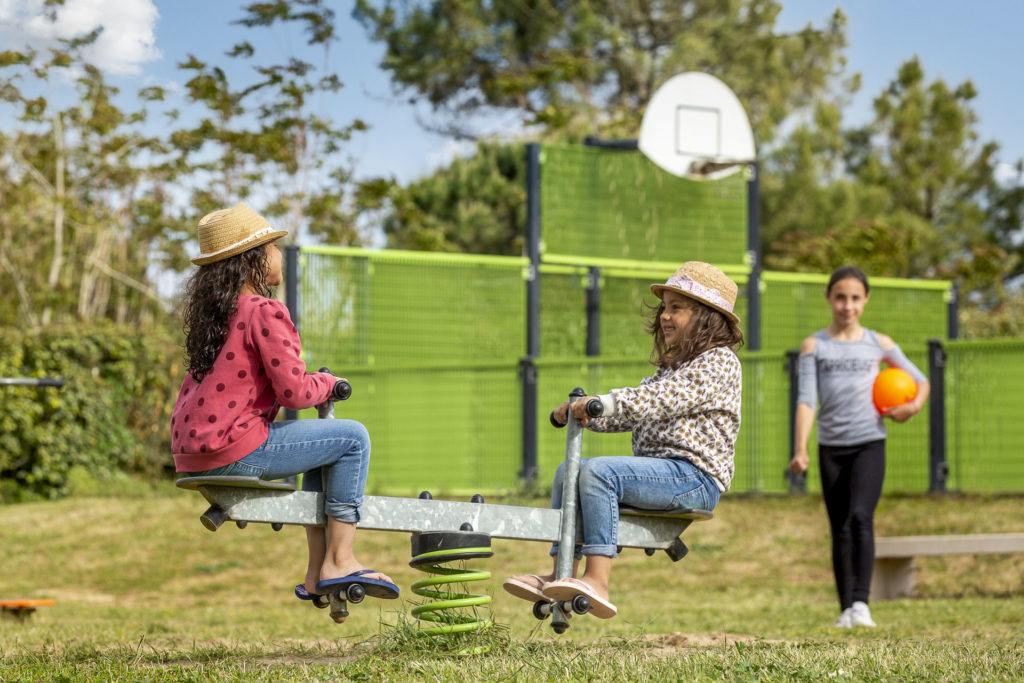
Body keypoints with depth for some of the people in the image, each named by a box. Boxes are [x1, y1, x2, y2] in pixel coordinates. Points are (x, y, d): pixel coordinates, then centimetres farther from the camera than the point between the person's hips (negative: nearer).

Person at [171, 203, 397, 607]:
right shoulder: (264, 312, -13)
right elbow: (294, 391, -16)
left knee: (322, 447, 27)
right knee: (352, 438, -1)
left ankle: (317, 574, 23)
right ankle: (339, 561, 1)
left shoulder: (213, 312, 16)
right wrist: (328, 383, 5)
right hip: (231, 450, -10)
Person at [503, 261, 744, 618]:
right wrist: (584, 412, 4)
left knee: (598, 471, -28)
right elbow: (630, 414, 20)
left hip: (694, 475, -10)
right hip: (657, 466, 10)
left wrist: (602, 402, -30)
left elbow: (660, 399, -22)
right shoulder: (673, 366, 25)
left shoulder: (719, 362, -7)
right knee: (568, 471, 9)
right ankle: (562, 576, 0)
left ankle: (597, 582, -35)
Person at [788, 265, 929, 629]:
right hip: (831, 447, 1)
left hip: (870, 444, -1)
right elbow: (806, 399, -4)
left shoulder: (879, 345, 7)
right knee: (840, 531, 6)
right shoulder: (814, 345, 5)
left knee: (860, 517, -21)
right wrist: (800, 450, -17)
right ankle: (845, 609, 15)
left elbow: (920, 381, 17)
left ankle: (861, 602, -26)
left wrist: (914, 405, -6)